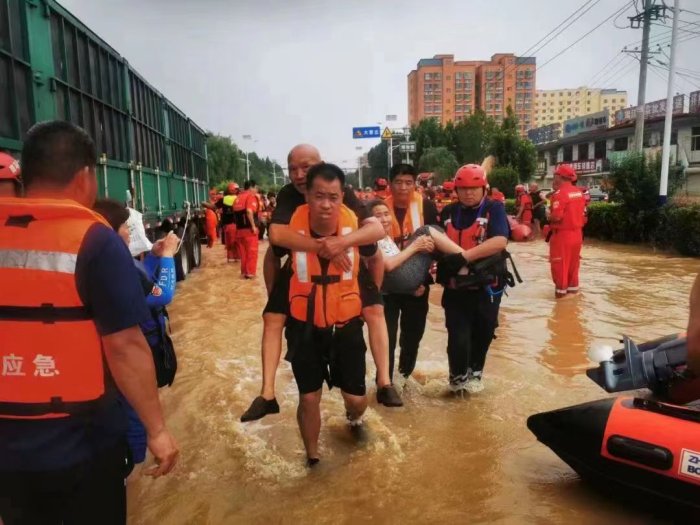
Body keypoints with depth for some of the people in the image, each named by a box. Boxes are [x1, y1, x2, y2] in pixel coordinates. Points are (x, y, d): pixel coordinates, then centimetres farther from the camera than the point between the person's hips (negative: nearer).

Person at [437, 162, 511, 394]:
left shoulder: (494, 208, -7)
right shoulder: (448, 212, 5)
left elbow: (500, 241, -23)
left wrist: (464, 256, -30)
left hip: (487, 286, -1)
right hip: (455, 288, 1)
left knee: (483, 334, 15)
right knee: (458, 337, -2)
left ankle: (474, 372, 42)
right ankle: (458, 376, 27)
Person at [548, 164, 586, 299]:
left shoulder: (559, 194, -18)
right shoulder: (579, 192, 7)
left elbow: (556, 217, -23)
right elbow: (583, 214, 10)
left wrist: (548, 216, -6)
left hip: (562, 234, -7)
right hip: (577, 233, 8)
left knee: (560, 263, 4)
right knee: (573, 262, 18)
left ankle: (561, 289, 10)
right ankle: (573, 286, 28)